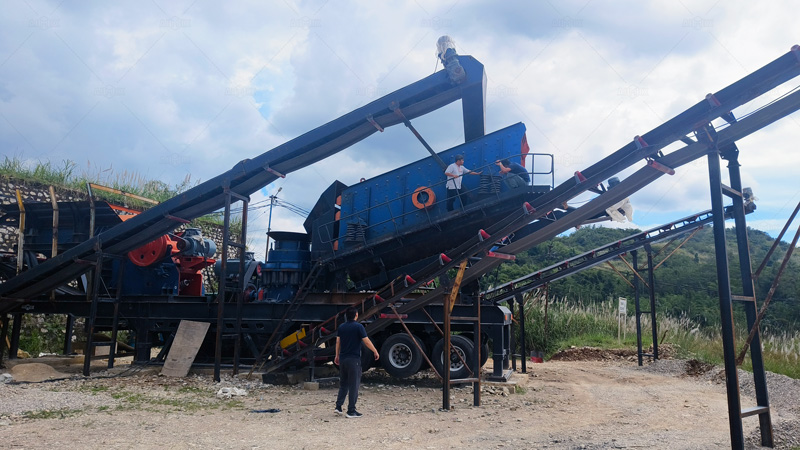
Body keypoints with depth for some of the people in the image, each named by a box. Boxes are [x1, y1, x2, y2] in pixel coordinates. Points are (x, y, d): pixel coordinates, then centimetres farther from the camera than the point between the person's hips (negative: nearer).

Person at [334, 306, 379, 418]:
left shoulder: (341, 327, 7)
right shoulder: (358, 327, -11)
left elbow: (338, 342, 12)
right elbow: (367, 341, -10)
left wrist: (337, 356, 22)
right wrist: (375, 352, 2)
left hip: (342, 359, 6)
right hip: (354, 359, -6)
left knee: (343, 384, 18)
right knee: (353, 385, 0)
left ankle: (338, 407, 13)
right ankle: (351, 411, 3)